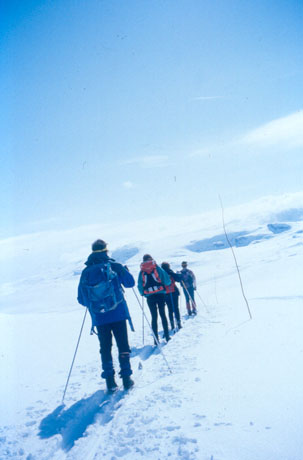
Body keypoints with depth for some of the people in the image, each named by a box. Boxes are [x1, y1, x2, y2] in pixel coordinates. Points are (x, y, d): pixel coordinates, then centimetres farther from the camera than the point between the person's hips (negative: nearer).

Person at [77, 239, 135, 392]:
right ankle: (126, 378, 11)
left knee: (105, 347, 12)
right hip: (118, 314, -1)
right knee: (123, 345, 10)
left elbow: (81, 299, 3)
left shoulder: (86, 272, -1)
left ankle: (110, 381, 12)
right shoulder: (114, 266, -6)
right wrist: (125, 271, 22)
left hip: (99, 317, 2)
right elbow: (130, 282, 4)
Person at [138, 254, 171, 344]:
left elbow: (140, 286, 8)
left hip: (149, 297, 1)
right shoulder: (157, 268, 3)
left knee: (154, 317, 6)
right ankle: (167, 336, 9)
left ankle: (156, 339, 2)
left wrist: (143, 293, 25)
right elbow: (167, 281, 2)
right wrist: (167, 283, 23)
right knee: (162, 314, 11)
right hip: (160, 294, -1)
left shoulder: (141, 271, 7)